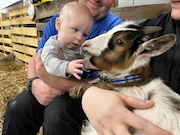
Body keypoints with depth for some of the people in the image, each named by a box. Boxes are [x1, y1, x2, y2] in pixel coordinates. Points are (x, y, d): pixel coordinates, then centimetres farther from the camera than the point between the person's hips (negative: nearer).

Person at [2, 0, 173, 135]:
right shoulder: (56, 21, 1)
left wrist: (54, 80, -32)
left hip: (87, 95, -4)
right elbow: (36, 59, 2)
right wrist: (35, 82, -21)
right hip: (48, 89, 5)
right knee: (17, 107, -17)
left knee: (56, 115, -30)